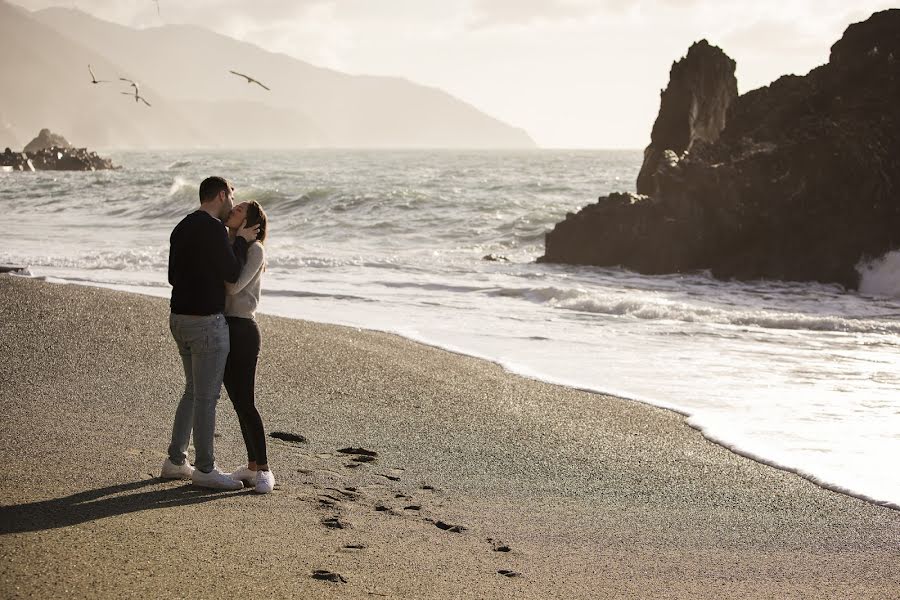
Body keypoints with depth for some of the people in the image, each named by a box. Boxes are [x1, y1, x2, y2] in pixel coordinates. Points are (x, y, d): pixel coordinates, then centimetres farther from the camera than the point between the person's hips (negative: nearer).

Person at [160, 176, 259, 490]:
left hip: (180, 319, 10)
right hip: (206, 322, -10)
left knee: (194, 391, 19)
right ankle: (204, 469, 6)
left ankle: (175, 461, 22)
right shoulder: (213, 228, -17)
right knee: (207, 396, -1)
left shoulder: (182, 228, 13)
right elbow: (232, 273, -16)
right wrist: (241, 241, -2)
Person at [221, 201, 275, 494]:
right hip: (222, 327, 7)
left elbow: (234, 285, -19)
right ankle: (252, 466, 17)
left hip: (242, 330, -7)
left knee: (246, 404, -8)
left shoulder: (254, 249, -9)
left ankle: (264, 470, -1)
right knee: (238, 402, 10)